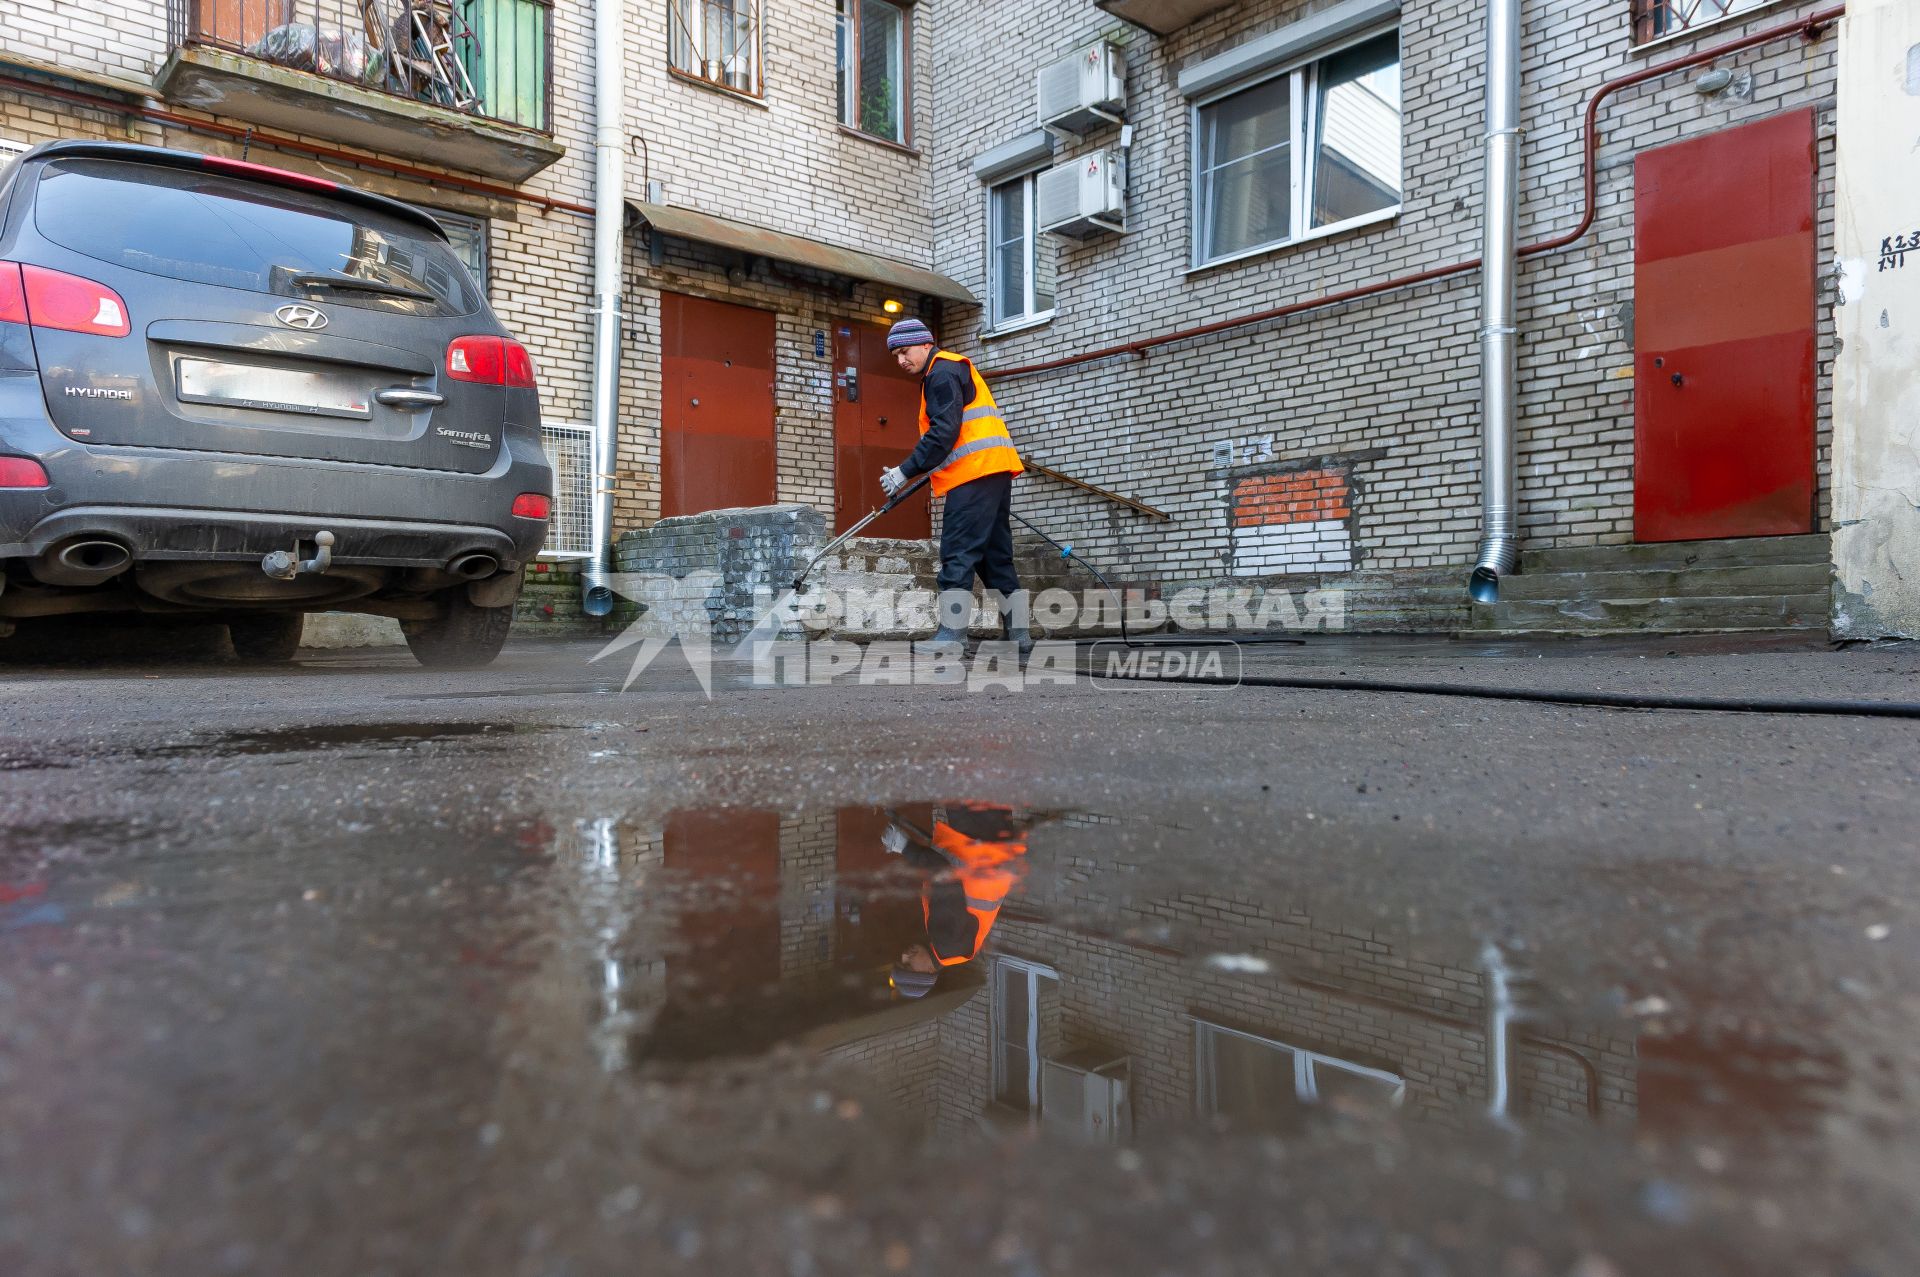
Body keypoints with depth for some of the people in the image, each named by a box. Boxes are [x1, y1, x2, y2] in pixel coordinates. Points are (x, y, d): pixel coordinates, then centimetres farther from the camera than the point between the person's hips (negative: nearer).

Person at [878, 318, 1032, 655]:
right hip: (995, 470, 11)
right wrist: (931, 470, 20)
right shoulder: (951, 369, 26)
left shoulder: (942, 371, -6)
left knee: (958, 554, -11)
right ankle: (1018, 634, 12)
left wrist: (906, 471, -15)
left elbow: (944, 432, -16)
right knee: (996, 556, 10)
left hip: (974, 473, -10)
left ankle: (951, 636, -11)